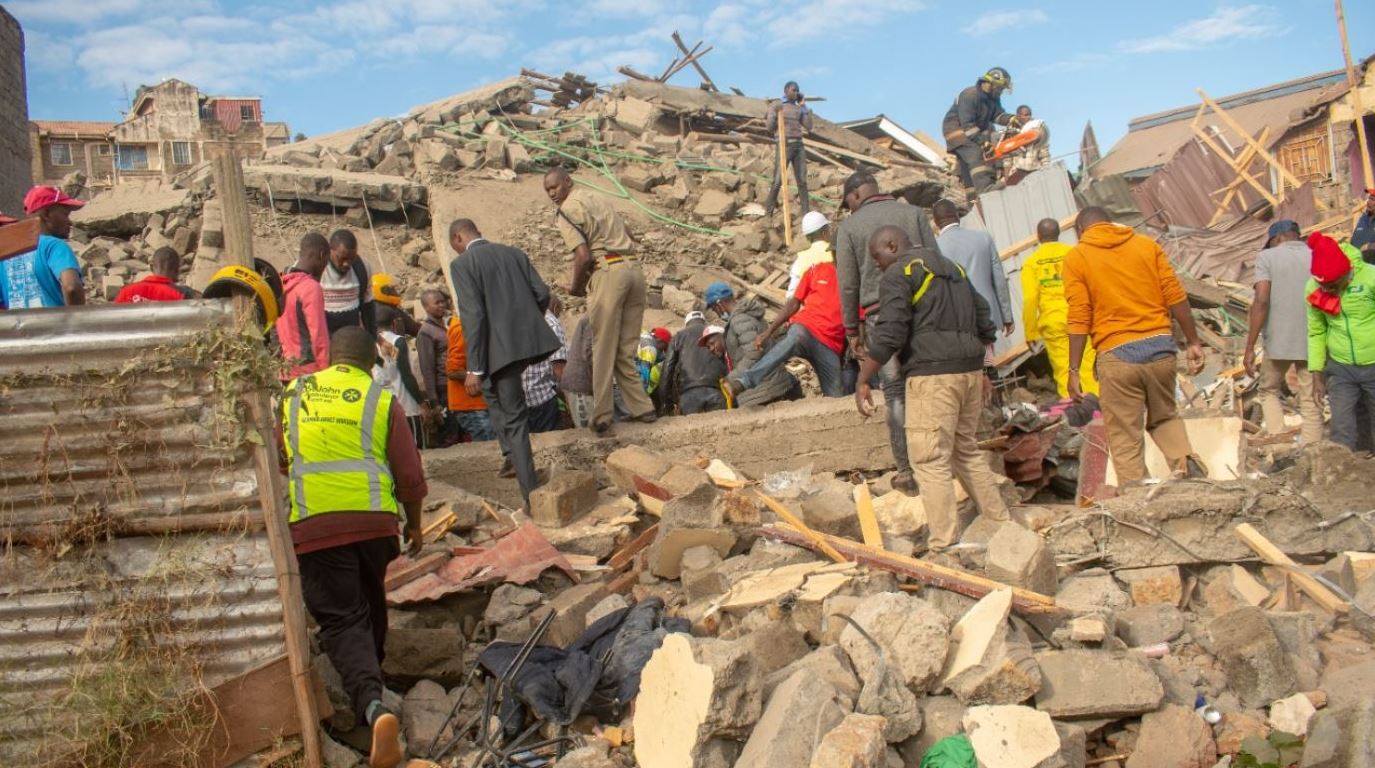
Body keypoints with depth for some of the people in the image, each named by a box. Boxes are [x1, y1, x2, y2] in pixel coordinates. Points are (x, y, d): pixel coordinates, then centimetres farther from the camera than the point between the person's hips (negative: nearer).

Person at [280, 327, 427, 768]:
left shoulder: (294, 395, 11)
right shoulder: (381, 401, 5)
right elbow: (410, 474, 3)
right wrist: (415, 524, 18)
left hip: (314, 524, -1)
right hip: (375, 519, 1)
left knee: (341, 620, -3)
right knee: (370, 603, 25)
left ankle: (372, 705, -24)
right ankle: (372, 675, 41)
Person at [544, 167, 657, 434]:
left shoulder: (568, 210, -4)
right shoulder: (596, 199, 21)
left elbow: (583, 256, -13)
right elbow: (627, 235, 26)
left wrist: (576, 287, 2)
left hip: (607, 272, -7)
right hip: (633, 268, 7)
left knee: (604, 349, -2)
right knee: (626, 349, 13)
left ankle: (602, 418, 1)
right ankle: (641, 407, 15)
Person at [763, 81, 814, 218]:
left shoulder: (798, 109, 18)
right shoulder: (775, 105, 3)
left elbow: (809, 127, 9)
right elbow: (769, 127, -3)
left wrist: (803, 106, 9)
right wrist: (775, 112, -15)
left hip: (798, 146, 5)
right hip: (783, 146, -5)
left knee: (802, 181, -1)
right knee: (778, 181, -9)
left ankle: (807, 213, -1)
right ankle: (768, 211, 2)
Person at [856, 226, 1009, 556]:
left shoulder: (898, 274, -3)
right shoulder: (952, 268, 22)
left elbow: (889, 334, -13)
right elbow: (985, 323, 22)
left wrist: (862, 381, -8)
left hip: (932, 374, -8)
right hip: (970, 370, 8)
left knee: (931, 460, -6)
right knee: (967, 449, 19)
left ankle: (944, 546, -8)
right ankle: (1001, 523, 23)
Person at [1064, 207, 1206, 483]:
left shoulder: (1076, 257, 1)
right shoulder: (1147, 245, 10)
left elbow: (1079, 319, -5)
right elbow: (1176, 297, 4)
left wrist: (1074, 371, -3)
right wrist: (1193, 343, 11)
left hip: (1117, 355, -3)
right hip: (1160, 346, 4)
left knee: (1125, 439, 5)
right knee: (1164, 417, 25)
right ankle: (1186, 462, 1)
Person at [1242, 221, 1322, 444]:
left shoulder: (1268, 256, -1)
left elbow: (1261, 301, -11)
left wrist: (1250, 347, -10)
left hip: (1278, 341, -1)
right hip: (1313, 343, 2)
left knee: (1269, 391, 19)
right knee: (1311, 403, 8)